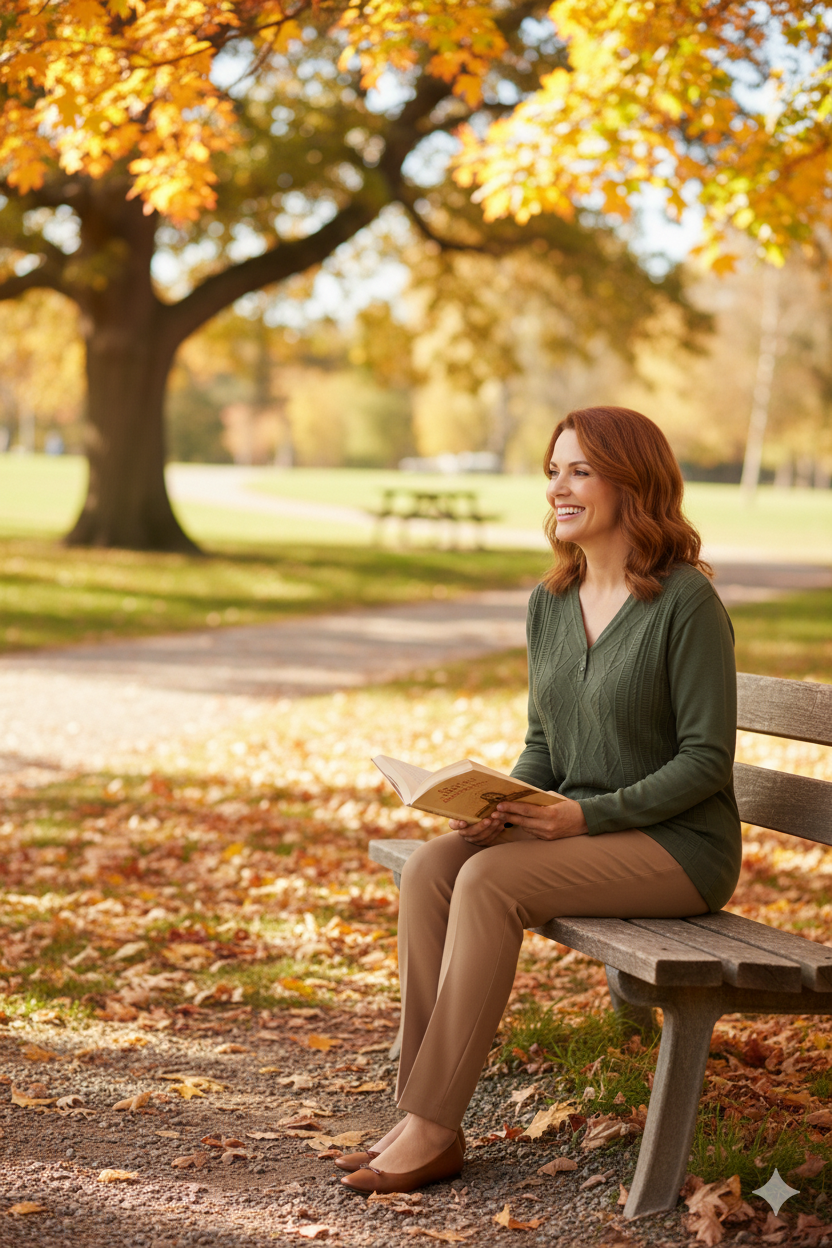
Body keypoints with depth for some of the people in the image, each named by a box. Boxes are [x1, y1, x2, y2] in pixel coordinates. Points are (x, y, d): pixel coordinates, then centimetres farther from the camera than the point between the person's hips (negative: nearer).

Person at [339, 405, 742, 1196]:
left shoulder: (687, 603, -13)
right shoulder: (549, 604, 9)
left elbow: (706, 759, -14)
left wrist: (589, 814, -22)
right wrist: (503, 804, -5)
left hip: (679, 846, -7)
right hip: (577, 831, 7)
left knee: (491, 880, -28)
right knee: (428, 866, -19)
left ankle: (434, 1130, -21)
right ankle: (421, 1119, -18)